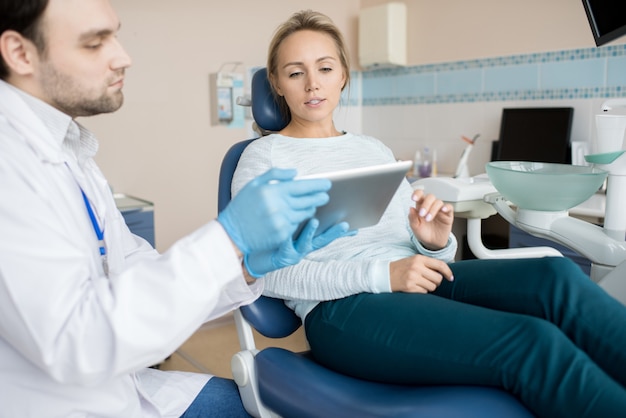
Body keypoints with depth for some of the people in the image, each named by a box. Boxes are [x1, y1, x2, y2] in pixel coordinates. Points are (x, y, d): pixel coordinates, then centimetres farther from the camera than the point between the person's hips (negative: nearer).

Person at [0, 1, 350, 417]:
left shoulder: (67, 148, 4)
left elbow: (141, 274, 4)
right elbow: (72, 340, -29)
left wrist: (249, 265, -10)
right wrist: (228, 237, -31)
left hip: (111, 384, 7)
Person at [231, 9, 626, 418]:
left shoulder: (376, 150, 21)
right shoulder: (263, 157, 6)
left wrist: (436, 243, -6)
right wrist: (382, 275, -16)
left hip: (414, 284, 5)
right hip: (342, 308, -5)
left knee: (555, 275, -23)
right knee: (533, 342, -27)